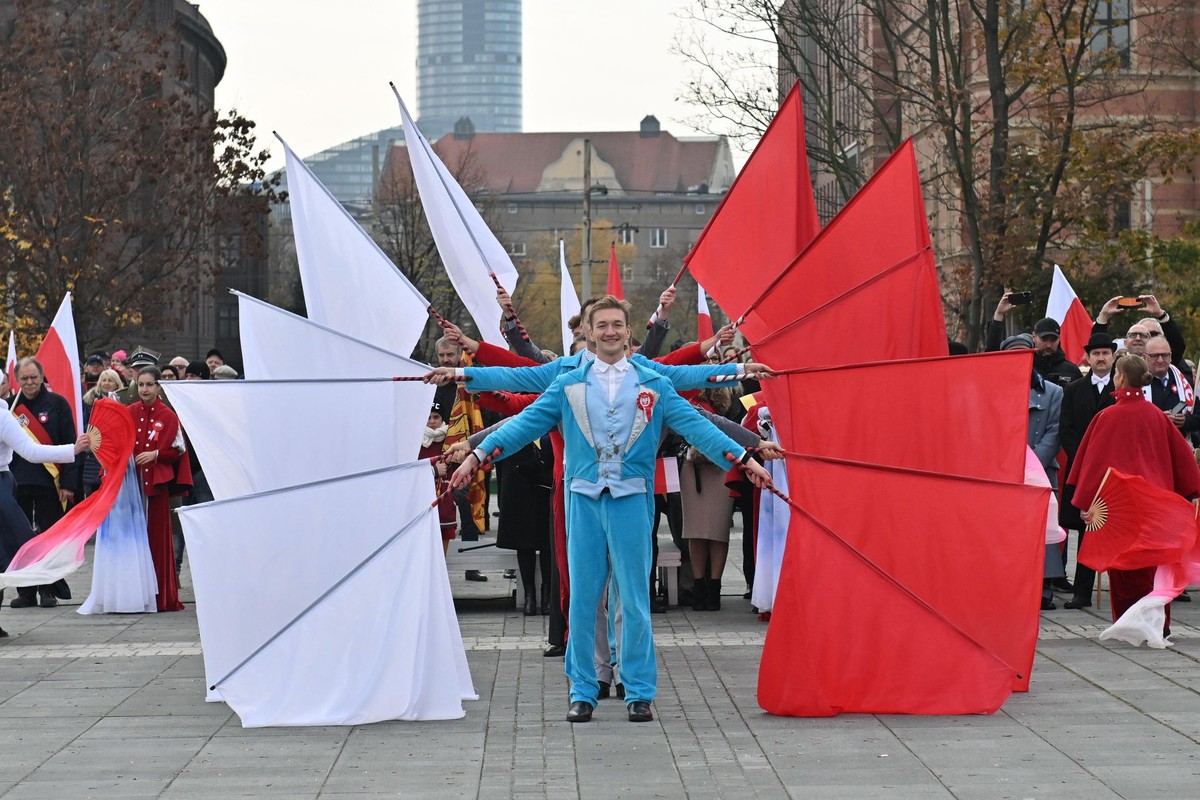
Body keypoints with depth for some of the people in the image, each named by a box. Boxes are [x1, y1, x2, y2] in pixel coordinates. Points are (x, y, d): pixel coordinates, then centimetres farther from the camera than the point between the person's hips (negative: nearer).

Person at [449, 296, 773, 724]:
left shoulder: (654, 384, 8)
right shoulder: (568, 385, 9)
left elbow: (693, 425, 3)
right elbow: (526, 423, 5)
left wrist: (743, 458, -6)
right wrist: (477, 454, -5)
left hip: (631, 500, -1)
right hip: (583, 499, 1)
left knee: (634, 599, 2)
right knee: (582, 597, 4)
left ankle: (639, 693, 10)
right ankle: (582, 692, 12)